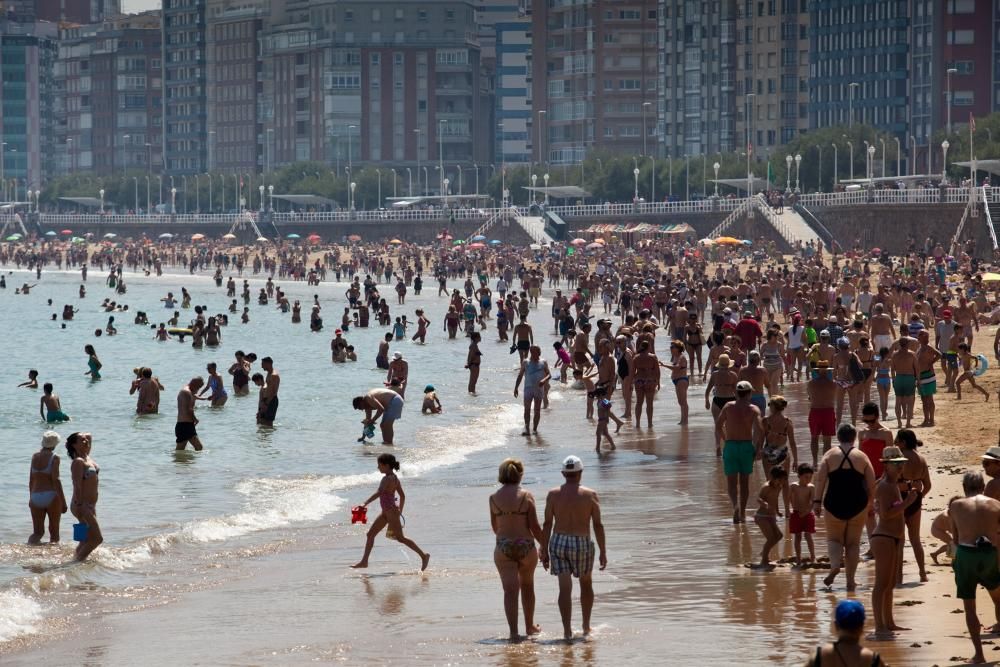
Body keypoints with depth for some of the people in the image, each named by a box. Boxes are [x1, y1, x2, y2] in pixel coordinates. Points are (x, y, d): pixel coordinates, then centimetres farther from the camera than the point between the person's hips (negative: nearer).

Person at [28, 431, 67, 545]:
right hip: (51, 496, -4)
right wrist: (63, 501, -11)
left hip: (35, 497, 4)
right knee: (54, 530, 10)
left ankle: (31, 541, -22)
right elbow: (55, 480, -13)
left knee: (37, 532, 7)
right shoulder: (54, 457, -7)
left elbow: (31, 480, 15)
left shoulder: (35, 456, 9)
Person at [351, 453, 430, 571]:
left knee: (400, 538, -4)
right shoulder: (394, 478, 10)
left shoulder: (388, 478, -19)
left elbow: (378, 493, -31)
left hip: (391, 512, -10)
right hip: (386, 513, 10)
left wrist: (365, 504, -34)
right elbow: (402, 496, 15)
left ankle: (423, 555, 3)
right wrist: (399, 512, 22)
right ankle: (364, 561, 14)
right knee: (370, 534, 10)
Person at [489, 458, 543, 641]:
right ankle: (530, 627, 32)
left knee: (510, 590, -2)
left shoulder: (494, 498, -1)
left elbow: (494, 526, 10)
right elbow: (534, 526, -9)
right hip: (526, 546, 0)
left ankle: (513, 631, -14)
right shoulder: (526, 496, -8)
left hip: (503, 548, 0)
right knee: (527, 586, 20)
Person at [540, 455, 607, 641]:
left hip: (558, 542, 1)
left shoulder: (553, 494, 0)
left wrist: (544, 551, 5)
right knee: (586, 584, 20)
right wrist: (603, 551, 2)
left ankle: (567, 630, -12)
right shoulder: (590, 495, -4)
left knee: (565, 588, -2)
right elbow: (598, 525, -4)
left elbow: (547, 524, -1)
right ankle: (586, 627, 27)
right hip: (582, 543, -1)